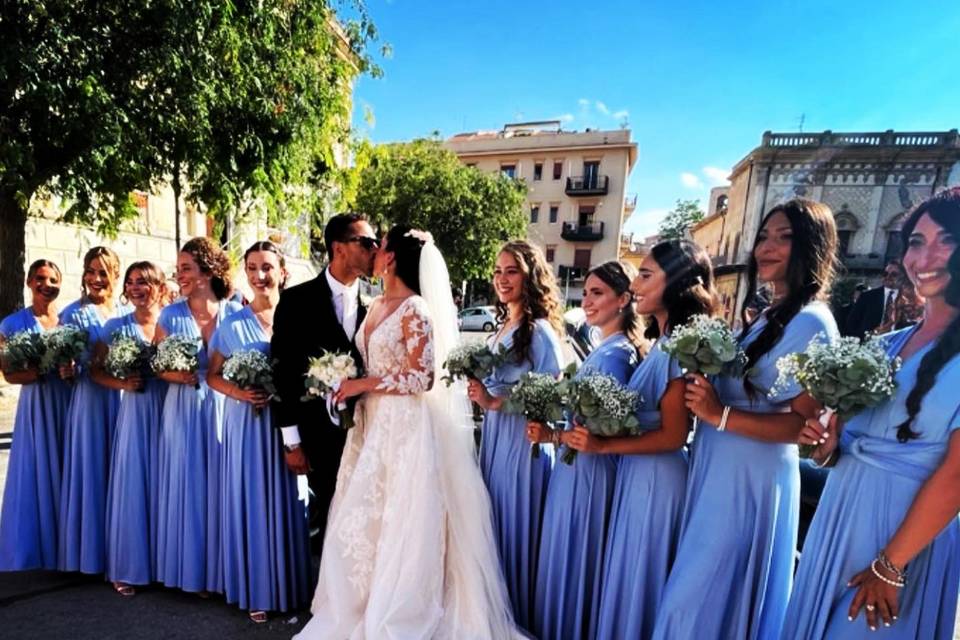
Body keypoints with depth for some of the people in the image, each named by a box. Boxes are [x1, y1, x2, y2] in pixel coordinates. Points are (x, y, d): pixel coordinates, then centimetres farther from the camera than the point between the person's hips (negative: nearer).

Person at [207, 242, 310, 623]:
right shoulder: (232, 324, 0)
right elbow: (213, 376, 5)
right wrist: (239, 393, -12)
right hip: (246, 423, 1)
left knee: (285, 502, 10)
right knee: (250, 501, 9)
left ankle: (288, 585, 30)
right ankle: (256, 590, 29)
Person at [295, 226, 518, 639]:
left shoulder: (416, 309, -15)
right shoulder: (376, 306, 10)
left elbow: (422, 378, -19)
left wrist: (362, 385, -15)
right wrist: (347, 381, 3)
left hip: (405, 426, -8)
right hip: (372, 423, 8)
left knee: (396, 521, 6)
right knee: (363, 517, 16)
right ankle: (361, 606, 38)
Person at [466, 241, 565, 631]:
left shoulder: (539, 330, -16)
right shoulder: (502, 327, 9)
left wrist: (494, 402, -20)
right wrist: (481, 394, 3)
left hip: (522, 441, -8)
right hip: (494, 437, 8)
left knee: (516, 527, 9)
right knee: (494, 524, 19)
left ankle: (519, 618, 34)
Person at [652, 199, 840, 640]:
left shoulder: (811, 322, -15)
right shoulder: (767, 317, 12)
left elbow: (804, 424, -20)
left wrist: (720, 416, -25)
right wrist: (704, 396, -2)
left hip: (750, 479, -8)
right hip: (718, 470, 8)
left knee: (699, 598, 8)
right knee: (708, 593, 24)